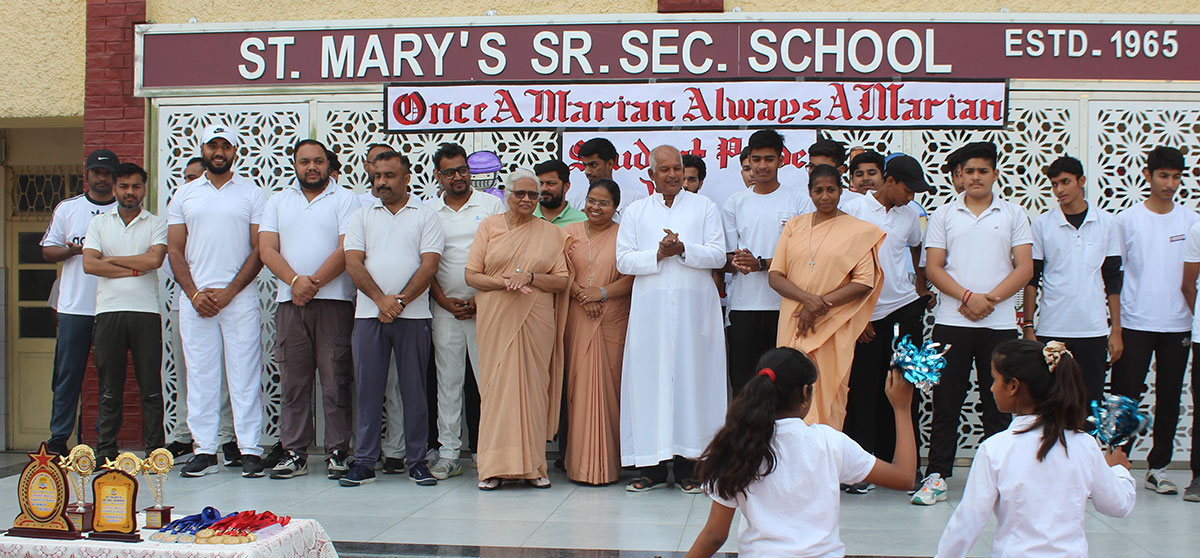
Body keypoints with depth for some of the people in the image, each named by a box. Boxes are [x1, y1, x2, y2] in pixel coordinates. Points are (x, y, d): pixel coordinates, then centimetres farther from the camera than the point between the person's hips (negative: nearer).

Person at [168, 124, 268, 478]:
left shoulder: (252, 194, 6)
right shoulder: (184, 196, 13)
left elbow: (259, 250, 0)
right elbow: (175, 250, 9)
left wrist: (229, 292, -9)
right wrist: (194, 294, -4)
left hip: (240, 298, -2)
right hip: (195, 299, 2)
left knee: (245, 375, -3)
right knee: (200, 375, 3)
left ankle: (250, 449, 1)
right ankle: (204, 450, 8)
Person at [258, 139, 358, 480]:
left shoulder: (345, 199, 5)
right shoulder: (278, 202, 16)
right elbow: (266, 249, 5)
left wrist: (313, 282, -13)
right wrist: (295, 280, -12)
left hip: (334, 300, -3)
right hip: (289, 302, 3)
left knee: (336, 380, -3)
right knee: (292, 381, 4)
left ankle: (337, 453, 2)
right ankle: (294, 453, 9)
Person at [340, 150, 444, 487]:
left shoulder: (425, 216, 7)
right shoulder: (362, 217, 14)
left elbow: (429, 265, -3)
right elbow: (353, 263, 3)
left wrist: (400, 301, -12)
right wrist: (380, 299, -12)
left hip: (413, 315, -2)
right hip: (368, 314, 2)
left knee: (414, 389, 2)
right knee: (368, 388, 3)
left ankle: (417, 461, 10)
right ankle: (364, 462, 10)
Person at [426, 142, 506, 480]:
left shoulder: (491, 205, 5)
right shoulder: (429, 212, 11)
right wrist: (444, 300, -2)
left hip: (486, 307, -2)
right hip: (445, 309, 2)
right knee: (448, 381, 4)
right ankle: (449, 454, 9)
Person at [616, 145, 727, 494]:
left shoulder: (704, 207, 11)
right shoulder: (636, 212, 14)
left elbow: (718, 255, 2)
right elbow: (624, 260, 5)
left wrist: (682, 249, -13)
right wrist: (658, 254, -10)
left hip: (694, 306, -1)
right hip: (650, 308, 1)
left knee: (691, 376, -3)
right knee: (650, 378, -3)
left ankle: (688, 467, 2)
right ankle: (652, 467, 2)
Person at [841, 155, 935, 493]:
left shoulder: (910, 215, 8)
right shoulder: (854, 211, -5)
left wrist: (921, 286, 21)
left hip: (905, 309, 4)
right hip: (866, 313, -4)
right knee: (864, 391, -1)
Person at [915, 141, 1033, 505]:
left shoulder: (1013, 215, 8)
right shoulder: (944, 215, 9)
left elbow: (1024, 268, 0)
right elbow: (933, 268, 2)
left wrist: (989, 299, -12)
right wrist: (968, 297, -13)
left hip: (1000, 324, 0)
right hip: (951, 323, 0)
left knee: (998, 405, 5)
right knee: (946, 403, 2)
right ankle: (937, 476, 7)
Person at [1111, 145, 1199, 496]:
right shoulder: (1127, 220, 0)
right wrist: (1114, 324, -2)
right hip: (1135, 323, -2)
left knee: (1169, 398, 8)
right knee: (1126, 398, -1)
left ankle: (1158, 468, 17)